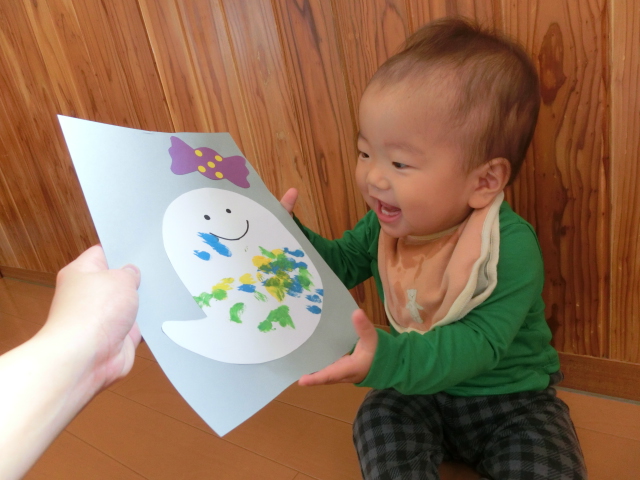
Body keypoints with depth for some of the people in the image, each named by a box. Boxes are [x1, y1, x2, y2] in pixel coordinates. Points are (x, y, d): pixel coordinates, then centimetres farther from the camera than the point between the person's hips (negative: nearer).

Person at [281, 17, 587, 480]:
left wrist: (386, 358, -48)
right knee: (378, 418, -18)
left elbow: (480, 342, -34)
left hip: (511, 400, -3)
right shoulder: (387, 222, -11)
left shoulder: (510, 249, -28)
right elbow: (341, 263, 2)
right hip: (418, 390, 4)